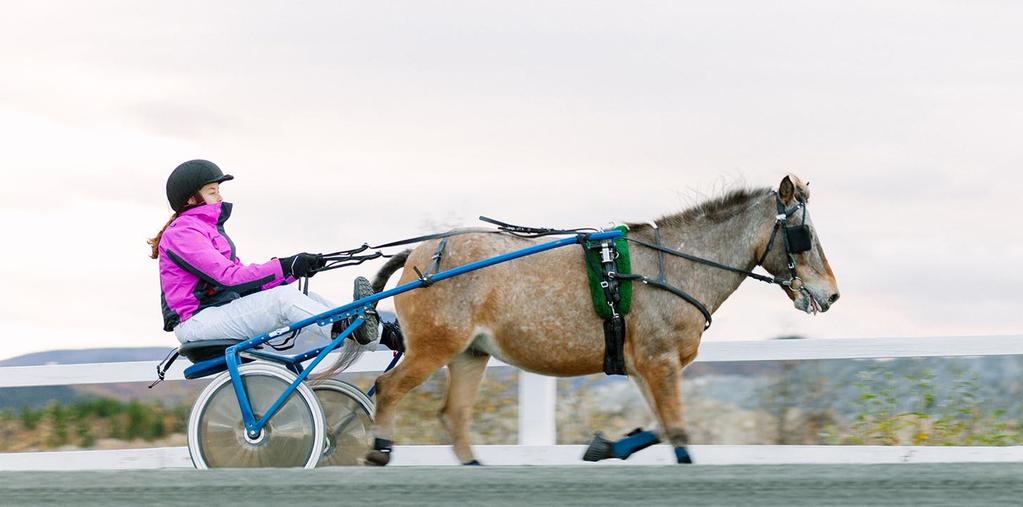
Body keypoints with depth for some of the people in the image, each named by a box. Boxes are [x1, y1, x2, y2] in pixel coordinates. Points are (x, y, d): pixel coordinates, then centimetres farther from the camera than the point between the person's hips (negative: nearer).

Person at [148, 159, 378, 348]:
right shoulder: (181, 233, -9)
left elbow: (245, 278, 12)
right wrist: (285, 266, -25)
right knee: (284, 297, -24)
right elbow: (227, 277, -21)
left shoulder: (208, 229, 23)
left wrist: (297, 268, -2)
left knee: (304, 297, -4)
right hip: (197, 322, -9)